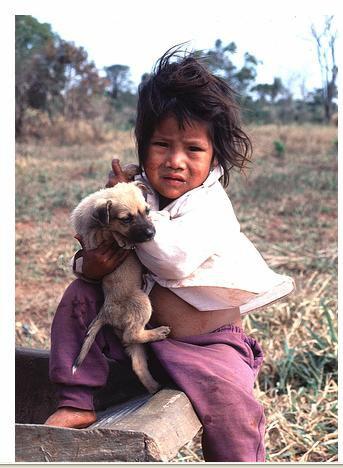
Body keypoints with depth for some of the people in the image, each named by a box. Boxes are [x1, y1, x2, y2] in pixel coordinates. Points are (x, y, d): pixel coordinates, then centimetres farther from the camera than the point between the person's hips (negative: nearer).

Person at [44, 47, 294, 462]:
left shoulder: (210, 206, -16)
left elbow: (176, 259, -34)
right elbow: (94, 241, 5)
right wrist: (89, 264, -20)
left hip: (206, 341, -5)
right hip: (139, 329, 6)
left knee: (229, 398, -28)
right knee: (80, 296, -8)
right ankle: (76, 403, -5)